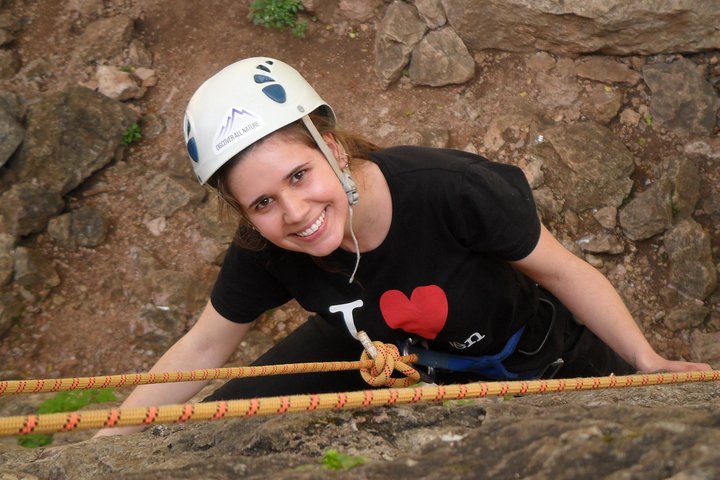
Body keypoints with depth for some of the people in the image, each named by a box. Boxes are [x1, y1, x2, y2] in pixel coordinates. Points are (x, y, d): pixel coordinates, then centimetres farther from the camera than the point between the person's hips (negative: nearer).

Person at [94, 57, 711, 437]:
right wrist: (101, 443, -13)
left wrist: (649, 363, -17)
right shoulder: (265, 251, -27)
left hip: (518, 358, -2)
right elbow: (202, 347, -12)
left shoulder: (451, 190, -40)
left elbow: (562, 271, -24)